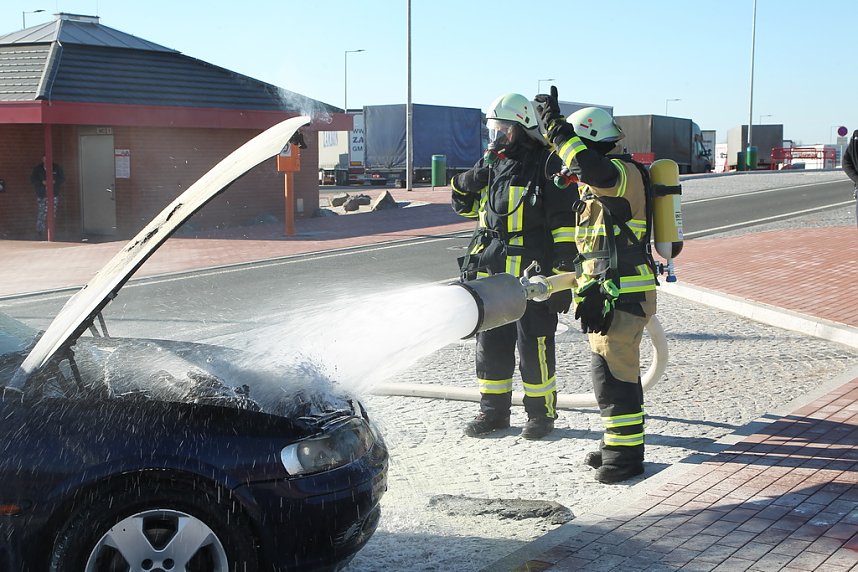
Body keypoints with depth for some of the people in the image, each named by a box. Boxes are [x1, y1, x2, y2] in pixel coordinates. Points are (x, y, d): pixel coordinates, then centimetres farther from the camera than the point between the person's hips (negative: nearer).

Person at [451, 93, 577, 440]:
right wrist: (465, 185, 2)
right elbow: (467, 206, 25)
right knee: (490, 344, 12)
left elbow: (565, 223, -10)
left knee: (534, 346, 2)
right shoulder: (490, 164, 12)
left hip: (532, 274, -7)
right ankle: (494, 411, 24)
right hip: (492, 273, 7)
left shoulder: (547, 166, -8)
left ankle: (541, 413, 16)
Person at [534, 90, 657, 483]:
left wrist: (554, 123, -26)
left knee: (612, 371, -9)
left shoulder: (623, 172, -13)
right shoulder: (600, 182, 20)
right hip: (608, 292, 11)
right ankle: (620, 444, 26)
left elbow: (589, 167, -36)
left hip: (621, 294, -10)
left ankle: (626, 453, -2)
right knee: (616, 369, 16)